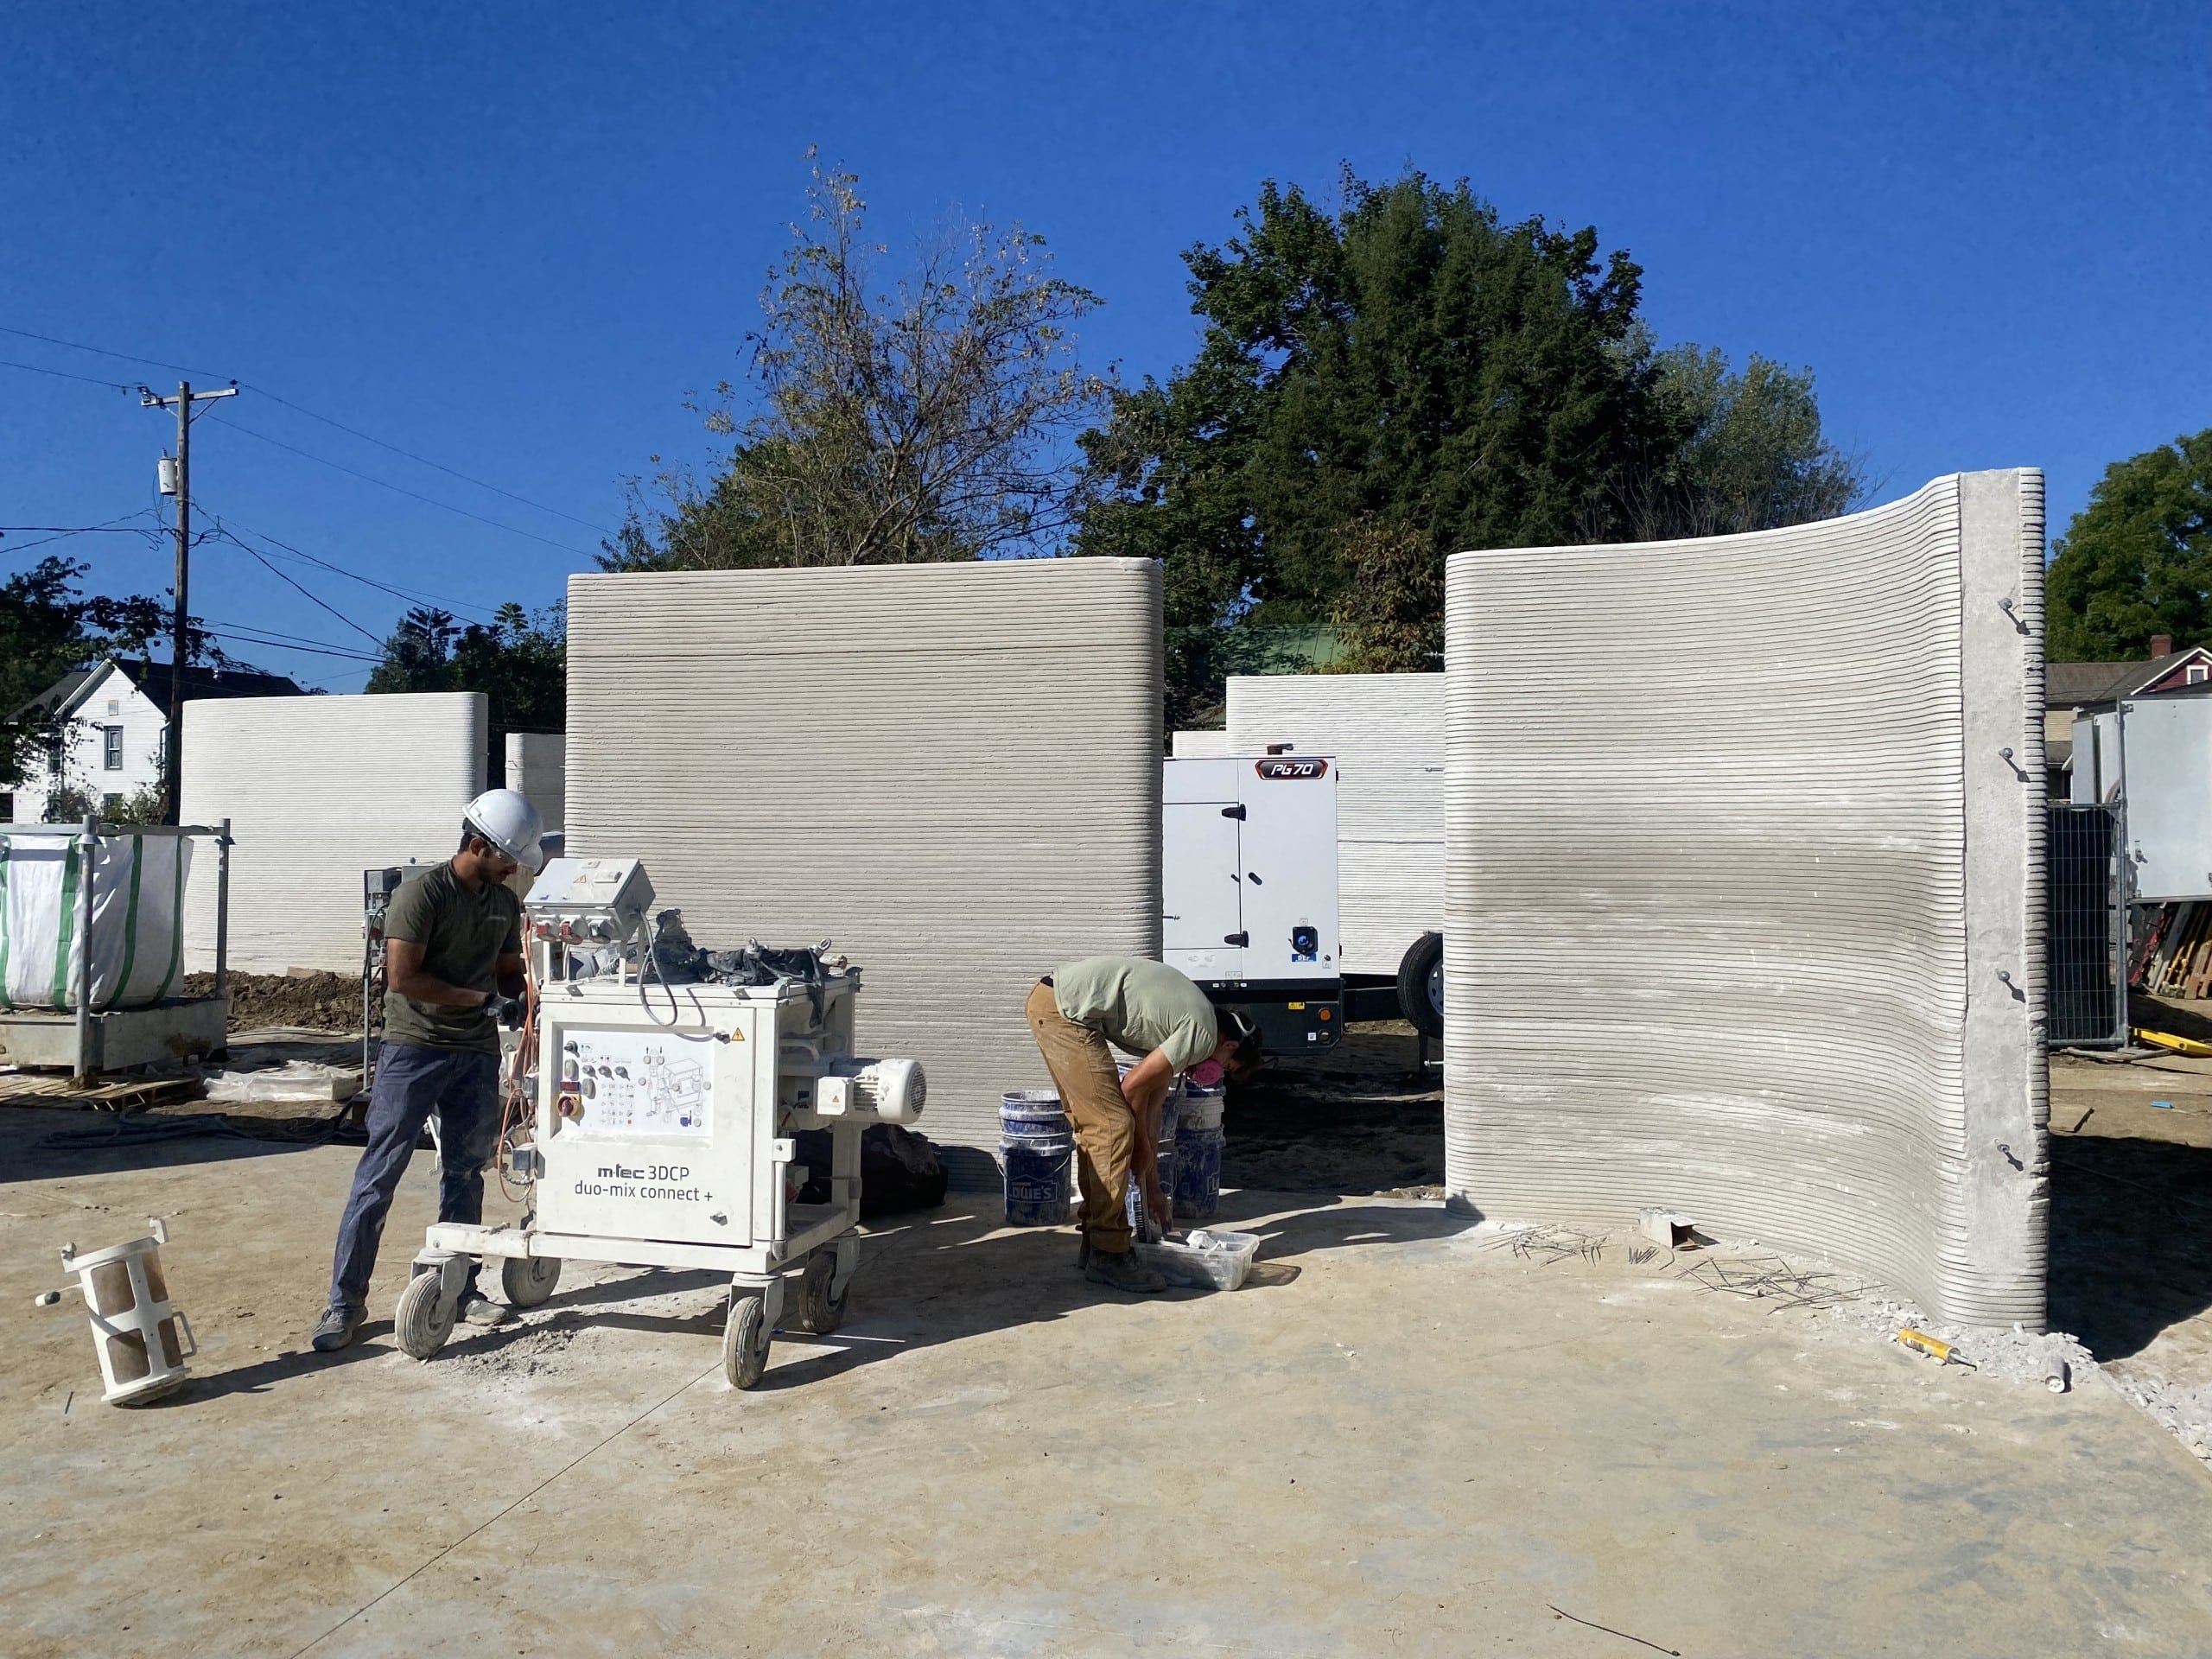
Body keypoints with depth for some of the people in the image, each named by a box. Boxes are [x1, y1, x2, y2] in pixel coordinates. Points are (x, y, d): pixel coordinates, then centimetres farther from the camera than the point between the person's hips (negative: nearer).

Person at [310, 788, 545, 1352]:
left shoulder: (505, 902, 10)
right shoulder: (423, 893, -12)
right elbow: (402, 977, -18)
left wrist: (517, 996, -1)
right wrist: (481, 999, -17)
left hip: (477, 1053, 6)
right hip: (414, 1049, -6)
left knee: (465, 1174, 12)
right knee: (379, 1174, -4)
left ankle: (461, 1289, 22)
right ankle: (346, 1301, 2)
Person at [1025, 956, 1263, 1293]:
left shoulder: (1184, 1023, 21)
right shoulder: (1204, 1034, -7)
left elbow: (1153, 1103, 23)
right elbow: (1133, 1087, -7)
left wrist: (1152, 1187, 25)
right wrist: (1142, 1145, 11)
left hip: (1049, 997, 10)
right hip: (1064, 1008, -10)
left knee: (1094, 1126, 17)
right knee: (1112, 1127, -7)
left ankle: (1095, 1241, 24)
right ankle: (1107, 1256, -1)